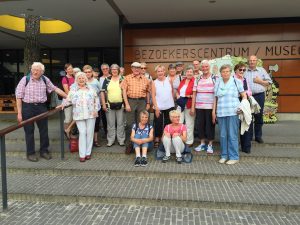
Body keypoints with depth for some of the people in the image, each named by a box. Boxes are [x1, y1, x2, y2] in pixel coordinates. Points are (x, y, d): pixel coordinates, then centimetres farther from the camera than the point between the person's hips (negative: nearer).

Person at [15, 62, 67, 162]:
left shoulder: (45, 79, 2)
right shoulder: (25, 79, -7)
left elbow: (55, 89, 13)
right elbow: (19, 96, -6)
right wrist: (19, 113, -9)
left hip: (41, 107, 3)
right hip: (28, 107, -3)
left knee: (44, 130, 9)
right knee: (29, 131, 6)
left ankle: (44, 150, 25)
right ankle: (30, 153, 19)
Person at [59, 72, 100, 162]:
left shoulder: (91, 89, 8)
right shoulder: (73, 90, 8)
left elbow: (96, 99, 7)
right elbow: (68, 100, 7)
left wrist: (96, 109, -2)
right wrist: (63, 104, -12)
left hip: (91, 114, 1)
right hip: (79, 115, -1)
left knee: (90, 133, 4)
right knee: (82, 133, -3)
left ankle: (88, 152, 15)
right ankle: (82, 154, 2)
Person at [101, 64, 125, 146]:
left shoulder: (122, 79, 3)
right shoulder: (107, 80, 5)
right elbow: (103, 92, 3)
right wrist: (103, 104, -3)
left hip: (120, 104, -1)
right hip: (109, 105, 1)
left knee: (120, 123, 8)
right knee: (110, 124, 9)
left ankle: (121, 140, 19)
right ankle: (110, 140, 20)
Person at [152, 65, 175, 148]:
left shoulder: (169, 81, 3)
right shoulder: (154, 83, -1)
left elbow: (172, 92, 10)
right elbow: (153, 96, -6)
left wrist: (173, 103, 5)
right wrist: (156, 107, -13)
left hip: (169, 106, 2)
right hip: (159, 107, -2)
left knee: (168, 123, 10)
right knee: (158, 124, 3)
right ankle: (157, 139, 16)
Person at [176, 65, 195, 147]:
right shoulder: (182, 81, 12)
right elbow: (177, 91, 22)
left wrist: (190, 96, -22)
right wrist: (177, 96, 3)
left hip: (189, 106, -6)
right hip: (180, 105, 6)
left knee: (189, 124, 6)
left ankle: (189, 142, 18)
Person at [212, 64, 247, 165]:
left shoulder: (236, 81, 4)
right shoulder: (218, 83, 13)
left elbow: (244, 95, 7)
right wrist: (214, 112, 13)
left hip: (233, 112, -3)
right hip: (221, 112, 3)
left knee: (232, 135, -3)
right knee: (222, 135, 7)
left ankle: (234, 157, 7)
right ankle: (224, 155, 19)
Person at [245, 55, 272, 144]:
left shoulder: (262, 70, 11)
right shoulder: (244, 72, 8)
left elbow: (269, 82, 9)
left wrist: (259, 81, -7)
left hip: (259, 96, 1)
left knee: (259, 116, 4)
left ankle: (258, 136, 15)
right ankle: (249, 136, 13)